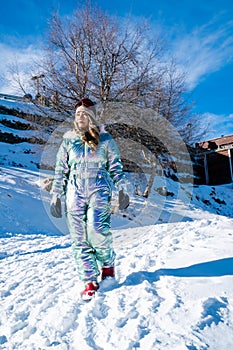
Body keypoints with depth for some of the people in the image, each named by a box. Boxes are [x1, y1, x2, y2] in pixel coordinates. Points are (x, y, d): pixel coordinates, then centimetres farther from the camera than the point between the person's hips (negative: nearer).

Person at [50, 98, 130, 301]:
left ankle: (107, 262, 9)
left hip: (99, 188, -2)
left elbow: (116, 167, 9)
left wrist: (123, 190, 1)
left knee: (97, 228, -21)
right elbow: (60, 171, 14)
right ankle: (90, 281, 10)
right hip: (75, 191, 3)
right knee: (79, 237, -2)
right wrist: (56, 196, 9)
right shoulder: (68, 140, 14)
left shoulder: (105, 139, 9)